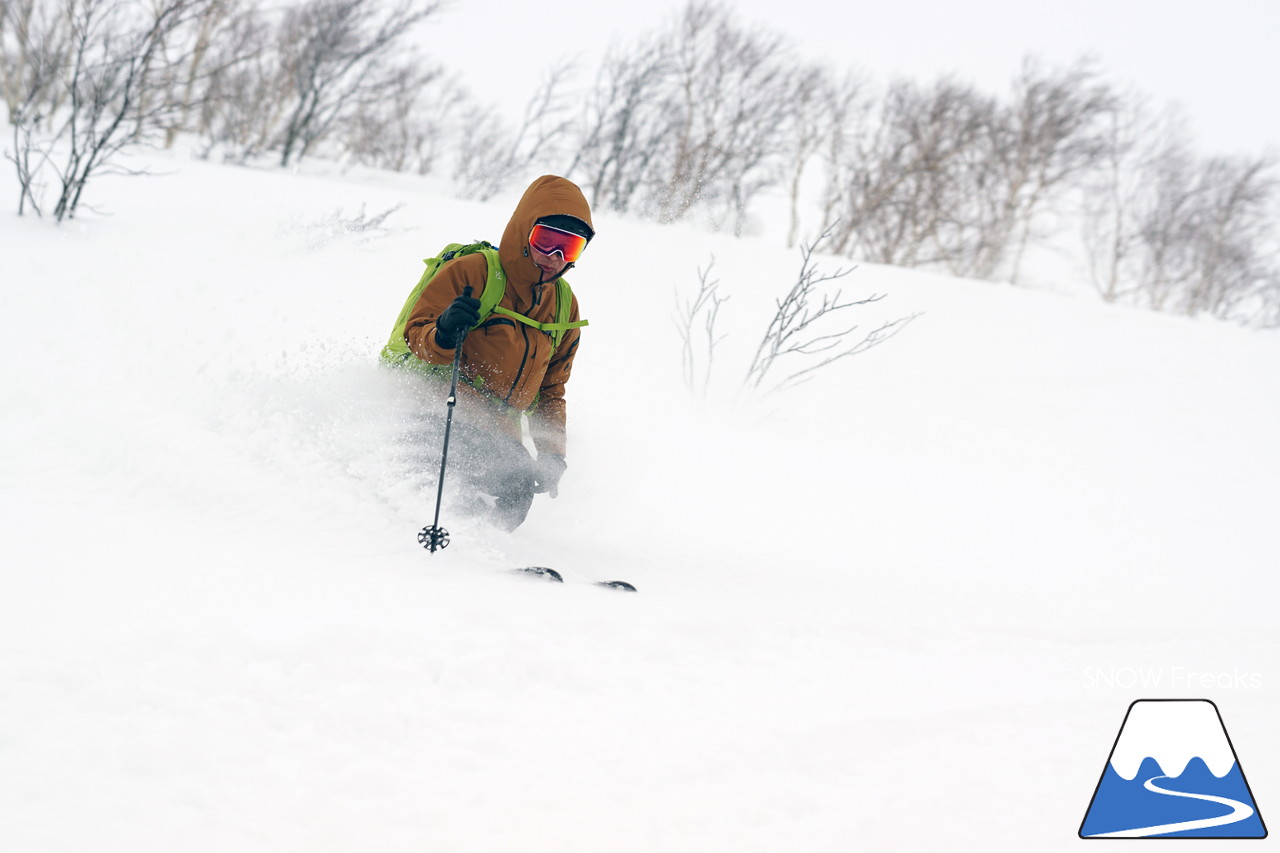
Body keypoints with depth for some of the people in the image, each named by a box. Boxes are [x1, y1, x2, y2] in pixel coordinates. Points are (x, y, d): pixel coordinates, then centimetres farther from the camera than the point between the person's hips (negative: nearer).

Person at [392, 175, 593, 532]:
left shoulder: (564, 307, 18)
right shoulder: (471, 272, -3)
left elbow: (550, 391, 26)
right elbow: (417, 335, -5)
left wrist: (552, 453, 13)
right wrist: (443, 335, -29)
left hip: (497, 432, 7)